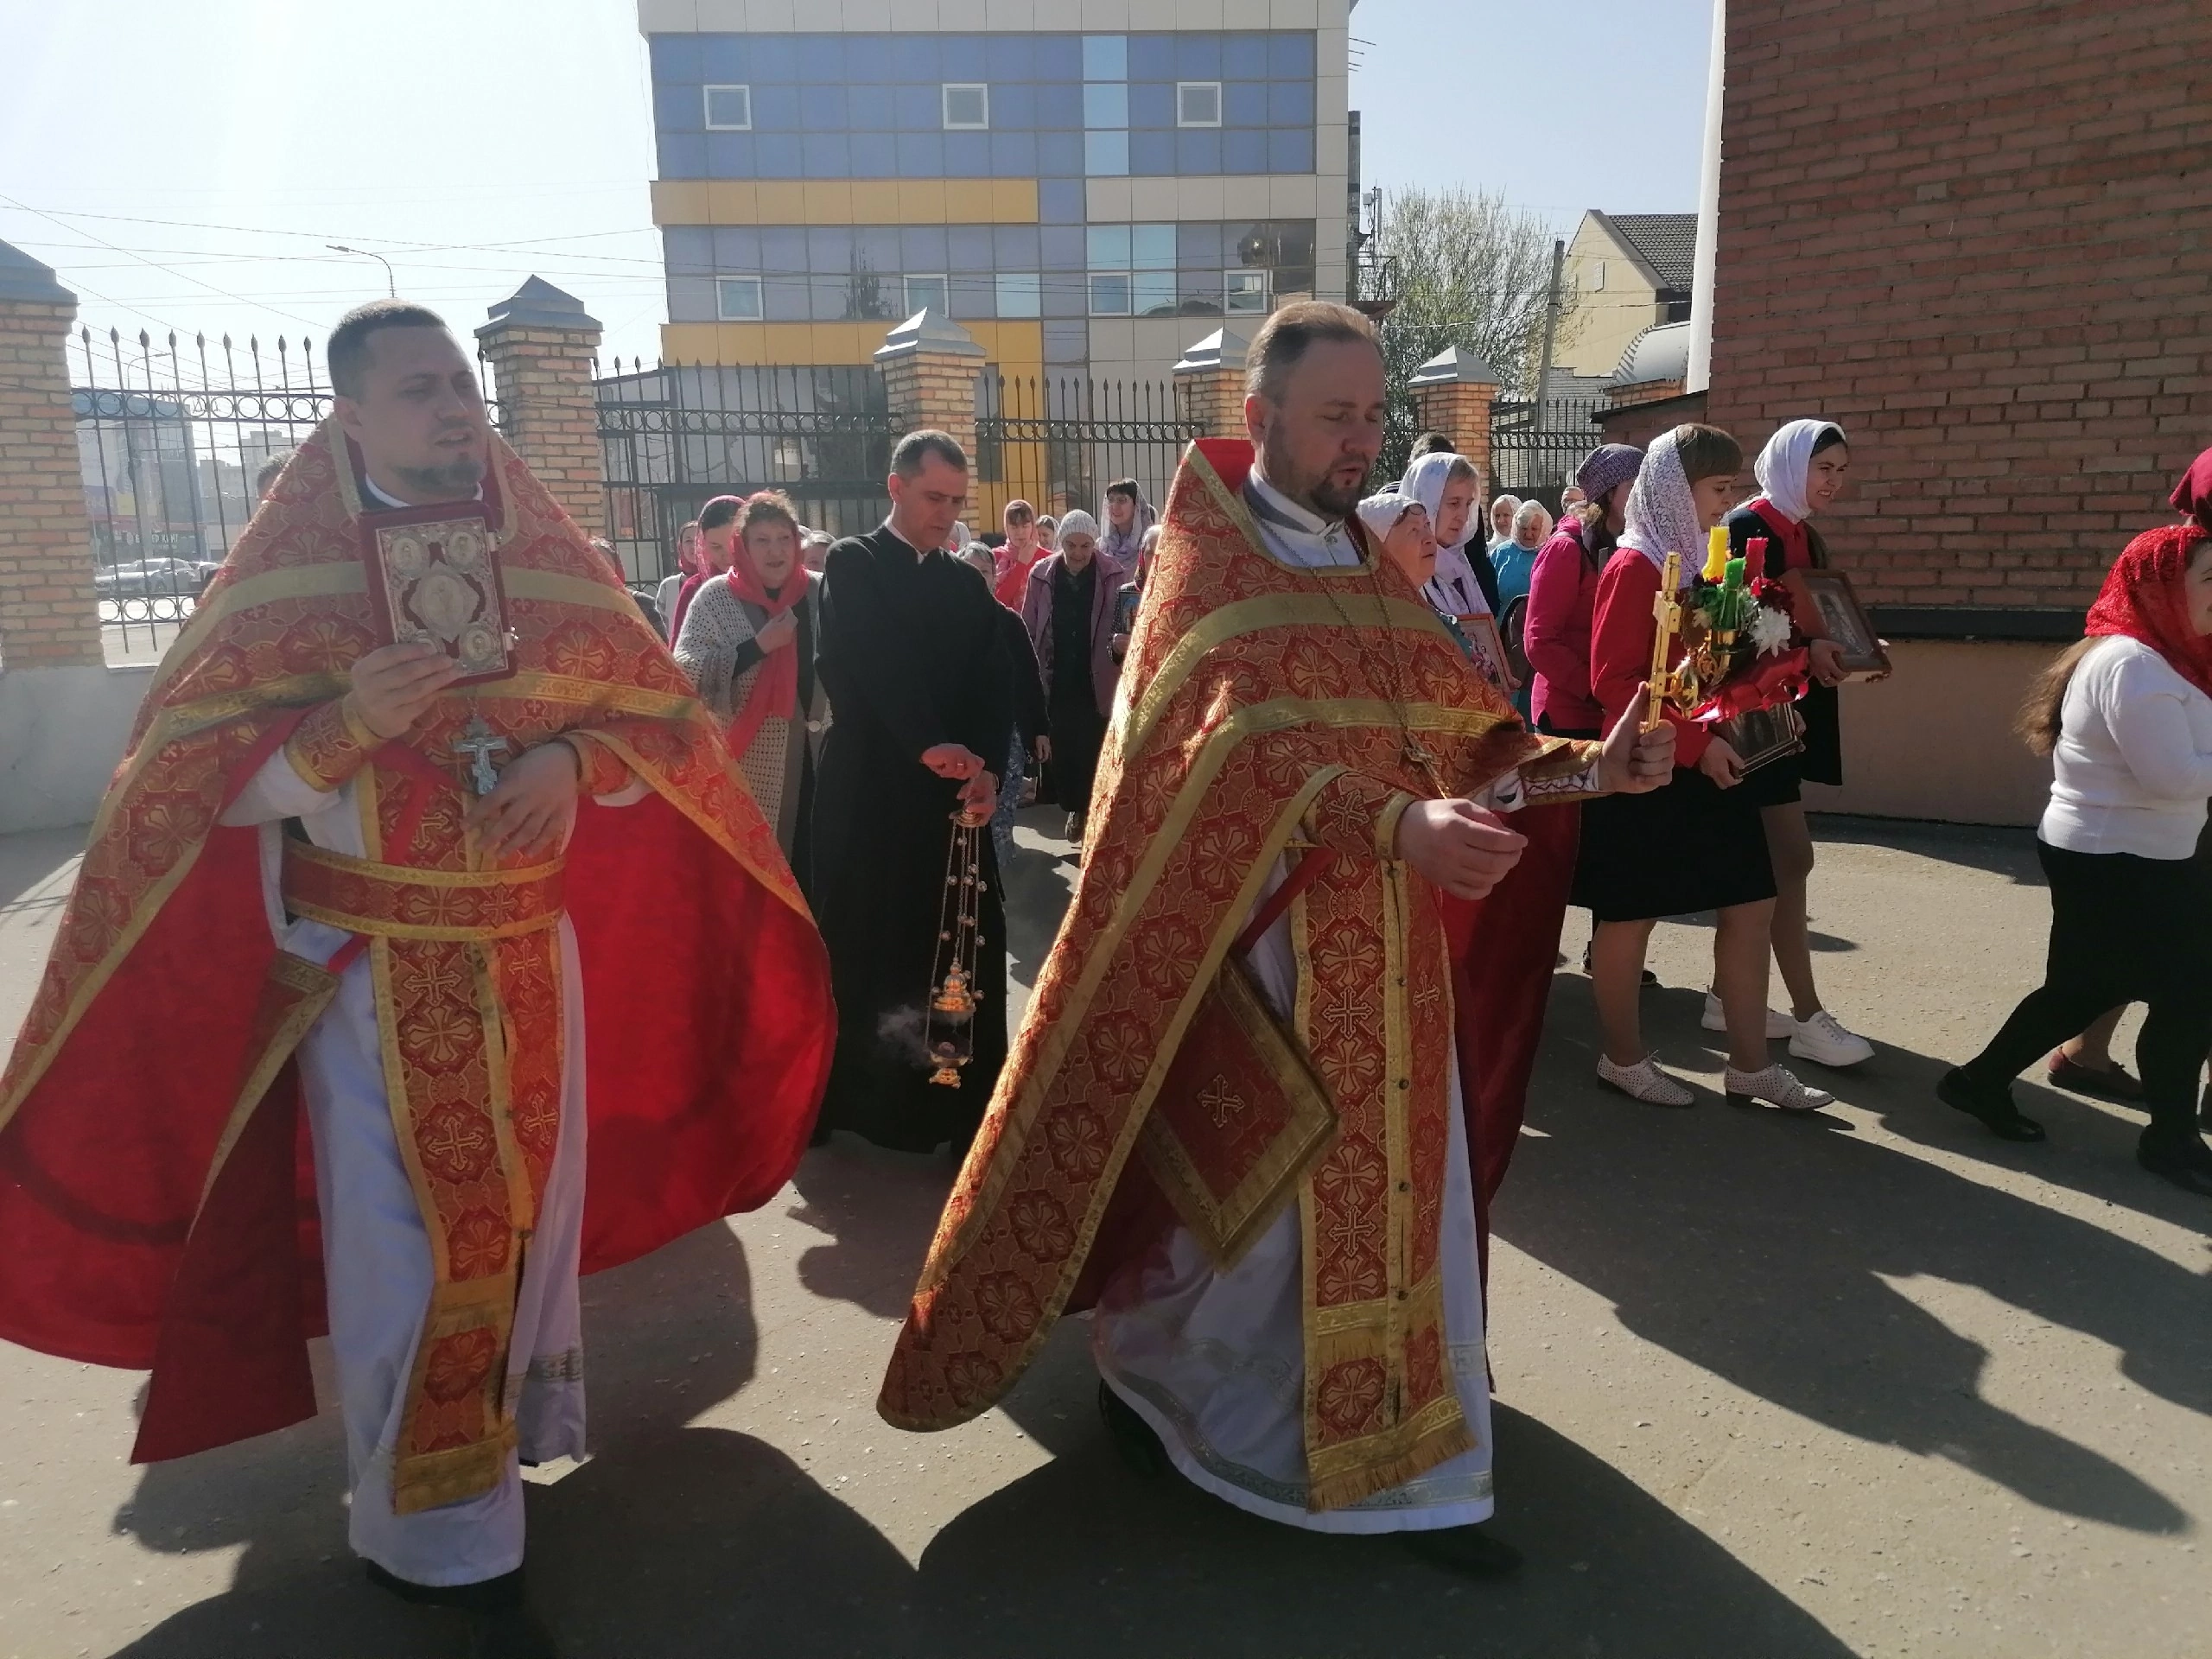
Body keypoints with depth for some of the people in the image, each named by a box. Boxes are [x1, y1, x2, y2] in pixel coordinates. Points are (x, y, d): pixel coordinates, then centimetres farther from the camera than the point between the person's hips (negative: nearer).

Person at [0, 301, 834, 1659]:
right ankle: (445, 1540, 19)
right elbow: (199, 783, -6)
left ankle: (512, 1425, 40)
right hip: (369, 970, -3)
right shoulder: (287, 574, -4)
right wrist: (339, 729, -24)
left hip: (533, 952, 3)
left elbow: (661, 728, 5)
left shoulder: (553, 561, 3)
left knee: (529, 1208, 15)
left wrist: (575, 759, -16)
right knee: (405, 1244, 3)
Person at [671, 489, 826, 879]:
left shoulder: (817, 592, 5)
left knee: (807, 861, 6)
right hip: (747, 759, -2)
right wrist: (759, 645, -16)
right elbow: (686, 673, -10)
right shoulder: (716, 598, -2)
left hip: (812, 753, 2)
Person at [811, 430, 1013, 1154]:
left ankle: (963, 1108, 11)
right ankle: (853, 1096, 18)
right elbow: (868, 664, -16)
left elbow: (994, 687, 5)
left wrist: (986, 767, -13)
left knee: (962, 951, 3)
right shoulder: (853, 564, 0)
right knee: (863, 951, 4)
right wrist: (928, 746, -28)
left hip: (953, 791, 4)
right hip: (872, 794, -4)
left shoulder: (967, 584, 14)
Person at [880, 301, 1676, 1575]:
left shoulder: (1370, 573, 13)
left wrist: (1585, 764, -11)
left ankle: (1410, 1471, 25)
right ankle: (1148, 1367, 33)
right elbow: (1244, 747, -23)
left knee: (1399, 1186, 10)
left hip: (1382, 941, 6)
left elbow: (1459, 735, 6)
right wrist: (1399, 821, -35)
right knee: (1242, 1190, 5)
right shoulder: (1203, 562, -7)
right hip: (1254, 933, -6)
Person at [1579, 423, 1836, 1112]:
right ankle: (1624, 1059, 20)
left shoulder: (1700, 558, 12)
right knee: (1630, 916, 4)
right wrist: (1694, 741, -21)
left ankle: (1750, 1065, 18)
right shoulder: (1633, 568, -14)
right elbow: (1614, 683, -19)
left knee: (1751, 903, 9)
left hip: (1707, 765, 9)